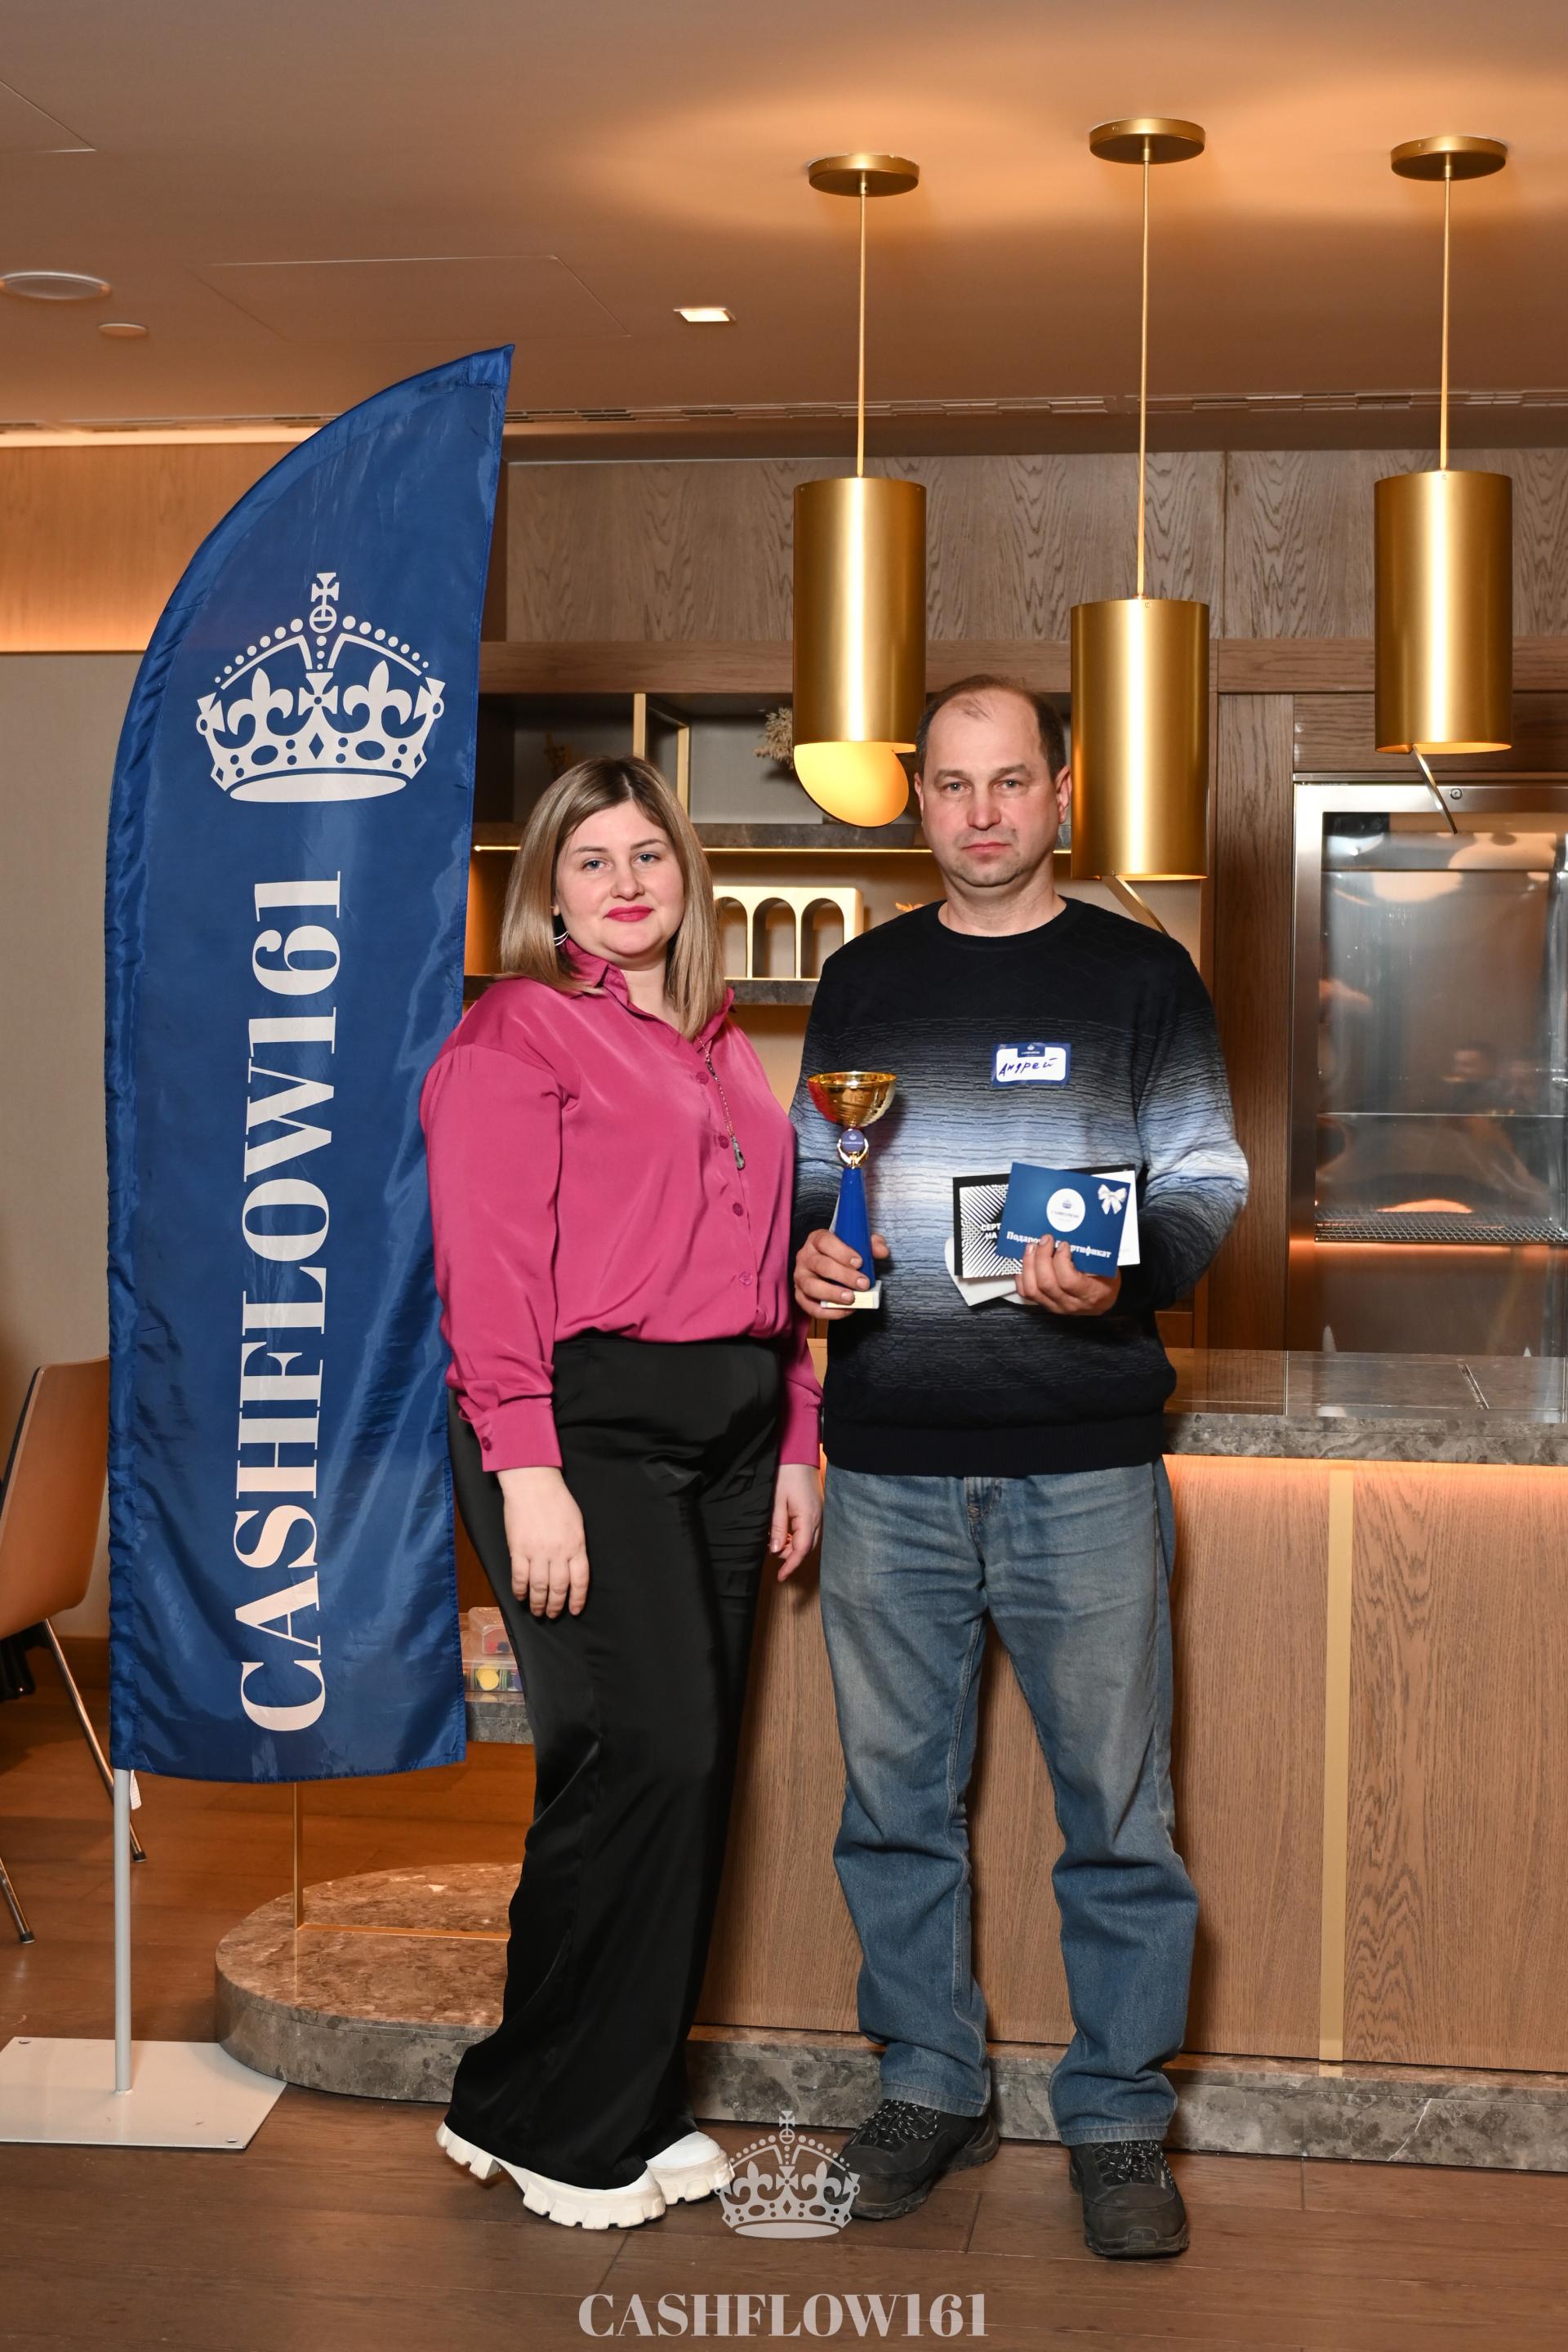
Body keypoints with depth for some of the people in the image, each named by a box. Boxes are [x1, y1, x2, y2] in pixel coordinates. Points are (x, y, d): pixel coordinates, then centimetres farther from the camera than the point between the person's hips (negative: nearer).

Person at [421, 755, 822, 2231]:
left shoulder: (723, 1051, 21)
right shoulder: (515, 1032, -1)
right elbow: (488, 1263, -9)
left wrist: (794, 1442, 16)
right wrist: (527, 1470, -17)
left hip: (724, 1430, 7)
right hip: (587, 1421, -7)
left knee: (692, 1770, 7)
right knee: (647, 1753, -12)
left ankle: (630, 2105, 19)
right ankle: (538, 2116, 4)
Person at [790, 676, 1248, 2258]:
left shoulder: (1139, 974, 5)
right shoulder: (862, 981, 13)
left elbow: (1206, 1180, 1)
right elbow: (813, 1168, 18)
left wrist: (1125, 1274, -18)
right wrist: (806, 1253, -4)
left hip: (1085, 1461, -3)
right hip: (891, 1464, 3)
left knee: (1116, 1807, 2)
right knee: (896, 1798, 10)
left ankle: (1118, 2122, 16)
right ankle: (930, 2088, 26)